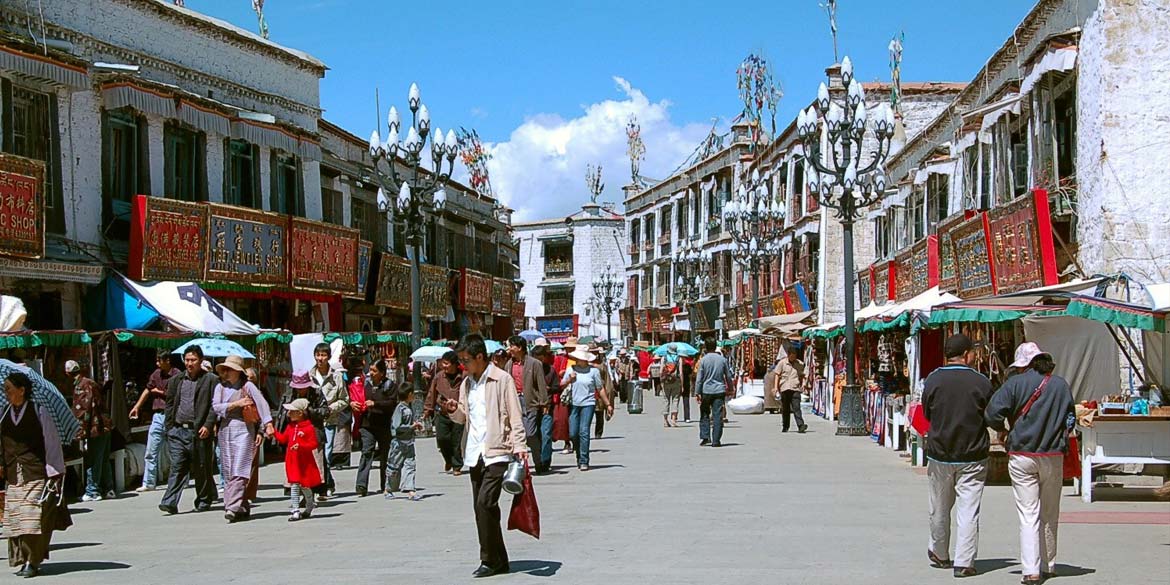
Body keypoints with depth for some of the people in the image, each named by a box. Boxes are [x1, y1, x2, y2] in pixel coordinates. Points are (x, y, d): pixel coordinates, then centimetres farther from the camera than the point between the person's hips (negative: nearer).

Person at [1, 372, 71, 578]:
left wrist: (54, 470, -2)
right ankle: (23, 559, 13)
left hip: (37, 473, -5)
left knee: (35, 517, -9)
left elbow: (52, 441, 0)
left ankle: (32, 562, -7)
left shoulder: (38, 411, -3)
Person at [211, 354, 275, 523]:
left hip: (243, 429, -5)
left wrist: (268, 424, -16)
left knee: (239, 471, -12)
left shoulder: (247, 386, 1)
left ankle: (233, 507, -20)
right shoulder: (220, 387, 12)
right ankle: (243, 507, 12)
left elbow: (262, 404, -6)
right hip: (225, 430, 5)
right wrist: (236, 404, -10)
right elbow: (216, 407, 0)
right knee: (229, 472, 5)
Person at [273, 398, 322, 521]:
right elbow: (283, 438, 18)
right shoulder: (290, 426, 9)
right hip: (292, 461, 5)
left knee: (305, 486, 8)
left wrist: (300, 446, -28)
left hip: (304, 461, -5)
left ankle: (309, 507, 30)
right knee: (294, 485, -1)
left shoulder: (309, 428, -13)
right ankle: (295, 511, -2)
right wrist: (274, 432, 6)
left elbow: (313, 444, -15)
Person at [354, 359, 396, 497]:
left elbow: (392, 403, -14)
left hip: (384, 426, -2)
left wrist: (375, 404, -22)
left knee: (385, 455, 9)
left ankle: (386, 485, 21)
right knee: (366, 452, -12)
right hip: (367, 424, 2)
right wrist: (352, 403, -1)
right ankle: (361, 485, -18)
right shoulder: (365, 383, 9)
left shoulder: (390, 385, -2)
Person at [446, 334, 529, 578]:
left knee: (485, 503, -16)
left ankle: (490, 560, -7)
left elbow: (515, 416, -6)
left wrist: (520, 446, -16)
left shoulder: (502, 380, -5)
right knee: (481, 507, 8)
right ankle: (498, 561, 16)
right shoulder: (466, 383, 15)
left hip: (497, 452, -7)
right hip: (475, 454, 7)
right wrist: (455, 411, -1)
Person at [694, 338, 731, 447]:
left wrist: (697, 393, -2)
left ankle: (705, 436, 6)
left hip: (706, 390, -1)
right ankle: (716, 441, 1)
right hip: (719, 390, 1)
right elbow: (728, 376, 9)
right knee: (718, 416, 1)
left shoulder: (703, 360, -5)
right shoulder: (722, 359, 2)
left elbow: (699, 378, -5)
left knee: (704, 414, 14)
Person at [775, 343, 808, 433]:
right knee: (785, 409, 8)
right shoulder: (782, 363, 4)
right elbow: (777, 375, 7)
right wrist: (776, 387, 1)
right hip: (784, 389, 1)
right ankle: (785, 427, 18)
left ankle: (800, 426, -22)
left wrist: (803, 384, 6)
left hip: (795, 389, 0)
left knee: (796, 407, -13)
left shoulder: (800, 364, 8)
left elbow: (802, 375, 20)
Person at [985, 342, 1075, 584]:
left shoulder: (1016, 383, -6)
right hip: (1052, 456, 2)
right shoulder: (1061, 385, 3)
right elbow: (1070, 420, 11)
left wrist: (1003, 431, 8)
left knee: (1028, 516, -2)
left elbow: (993, 414, -11)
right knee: (1049, 516, 14)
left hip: (1022, 456, -2)